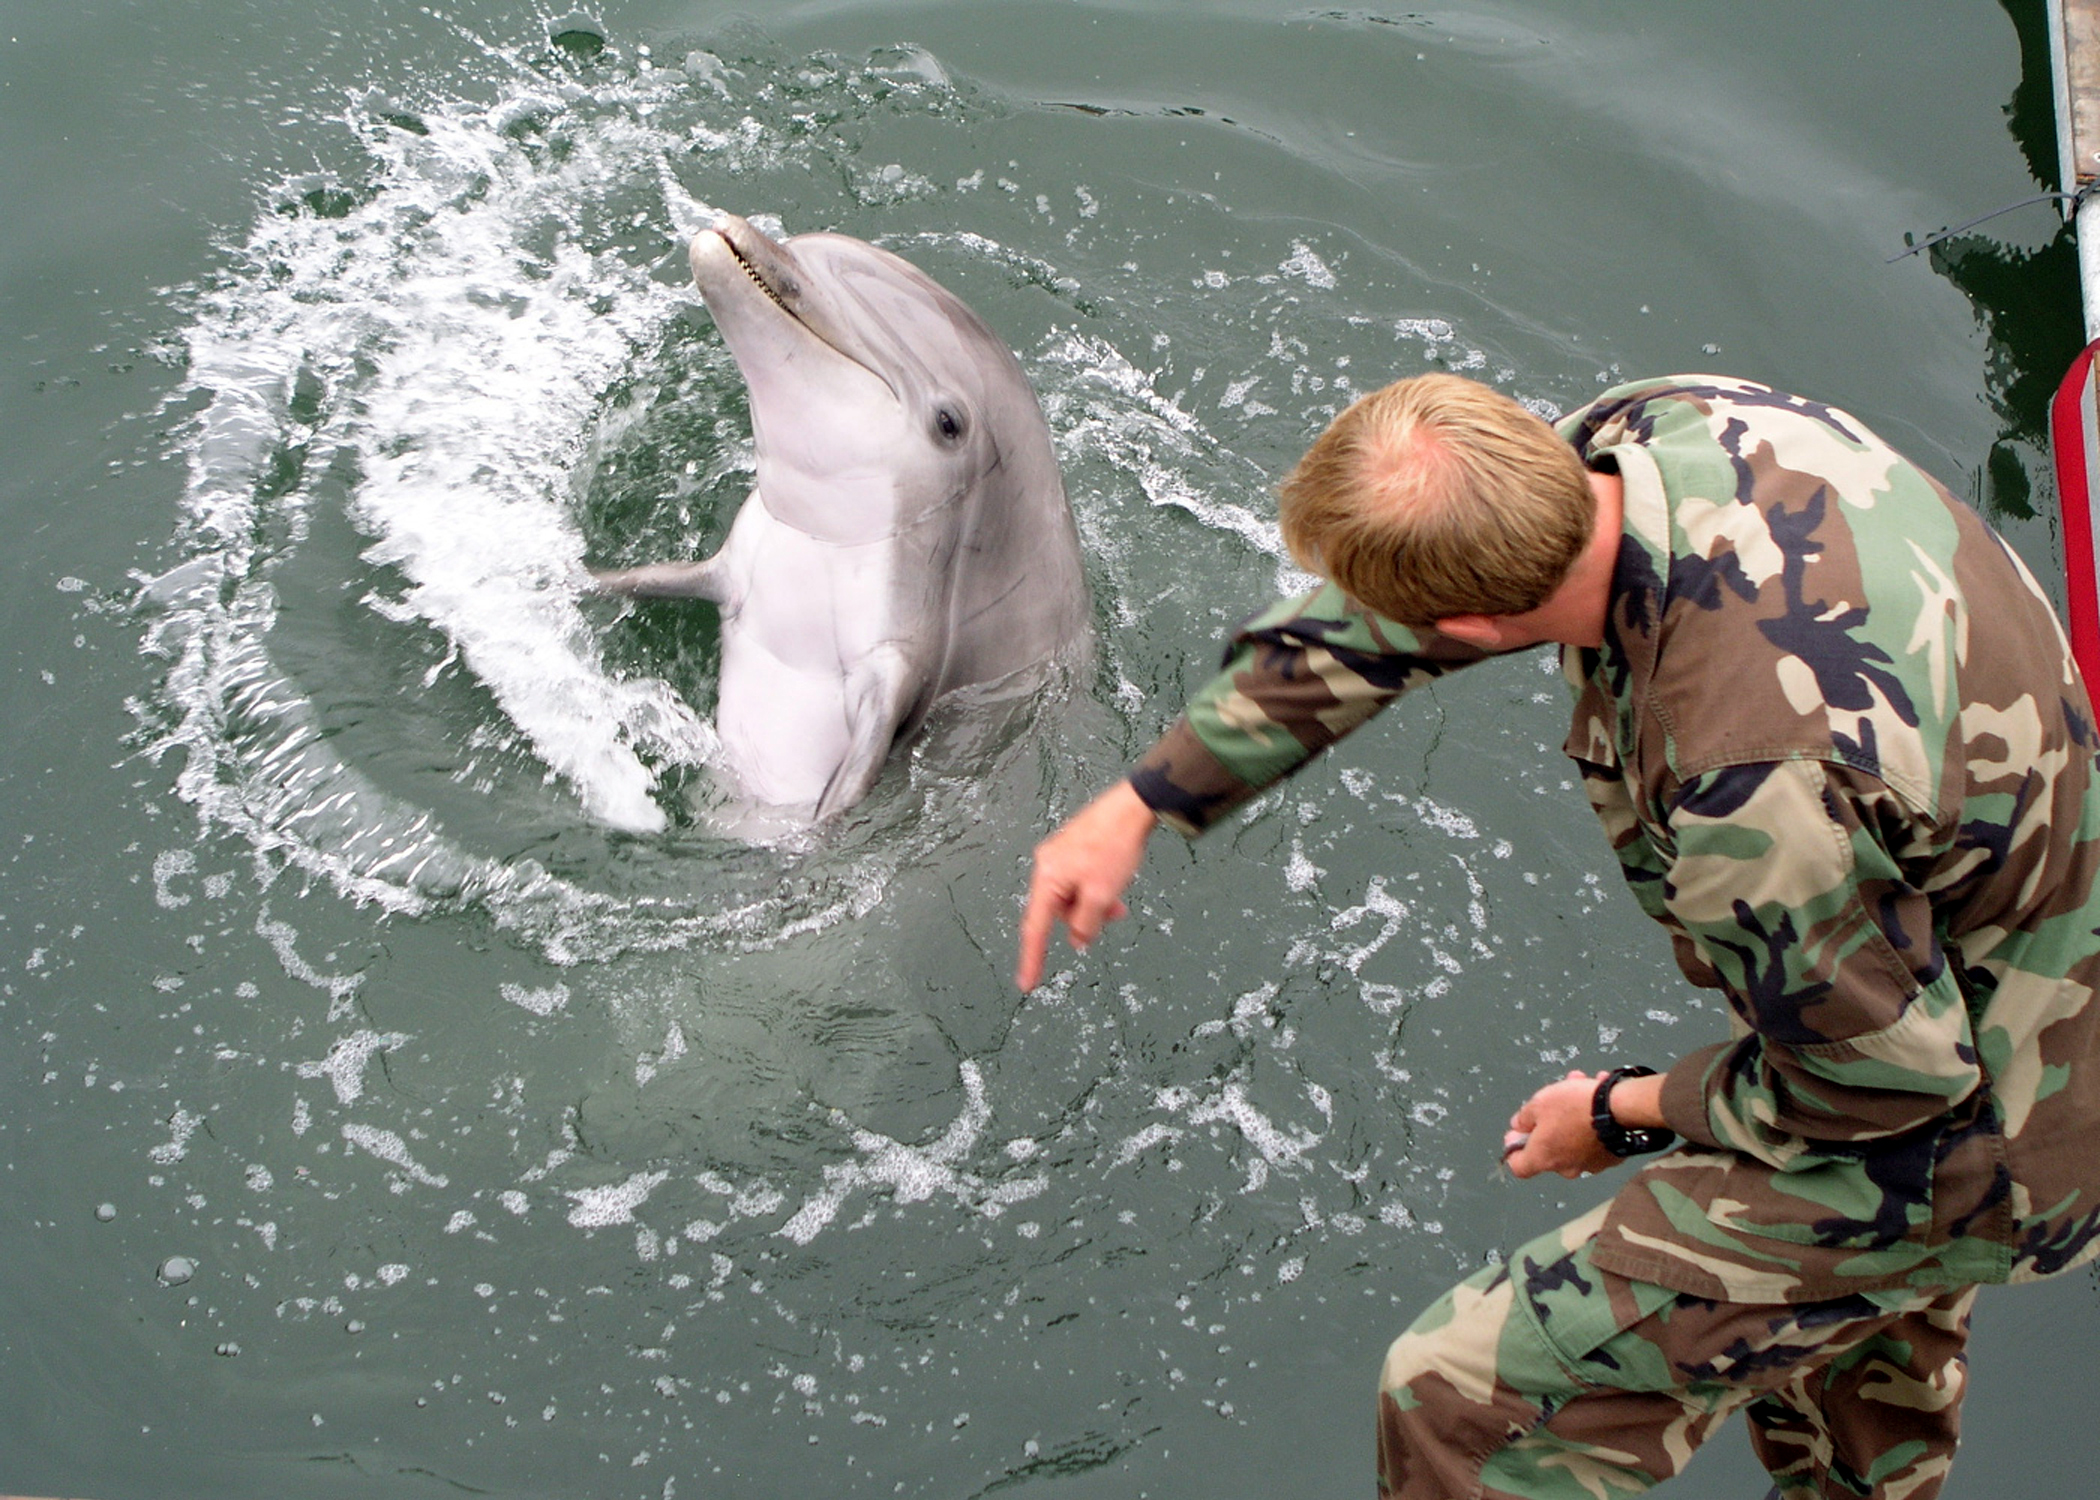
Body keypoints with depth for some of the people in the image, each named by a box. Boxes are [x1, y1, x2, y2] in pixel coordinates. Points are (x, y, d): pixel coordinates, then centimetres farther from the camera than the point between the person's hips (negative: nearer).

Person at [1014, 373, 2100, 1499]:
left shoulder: (1745, 777, -41)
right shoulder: (1663, 425, -15)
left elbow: (1890, 1067, -25)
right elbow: (1373, 628, -1)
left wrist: (1630, 1112, -8)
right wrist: (1140, 805, 4)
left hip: (1939, 1133, -9)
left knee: (1464, 1401, -10)